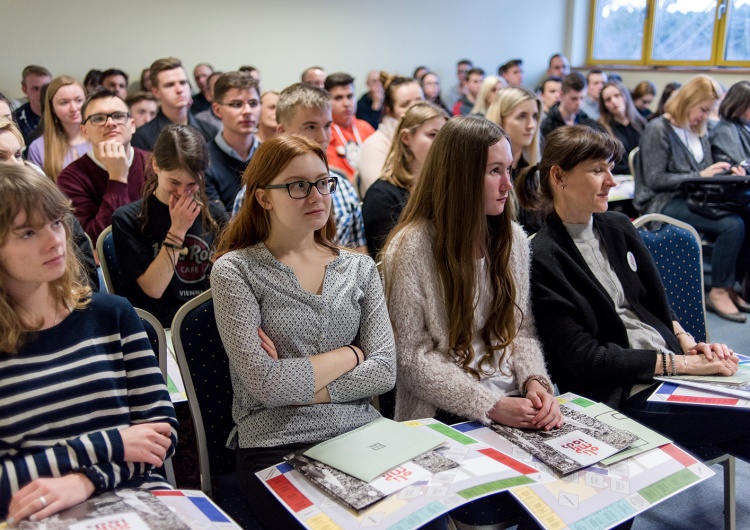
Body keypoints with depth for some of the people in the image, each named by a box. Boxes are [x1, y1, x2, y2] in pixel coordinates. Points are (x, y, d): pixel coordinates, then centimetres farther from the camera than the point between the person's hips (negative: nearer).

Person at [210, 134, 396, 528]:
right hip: (275, 448, -3)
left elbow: (384, 370, 0)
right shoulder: (234, 271, -2)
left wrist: (296, 386, -10)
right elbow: (264, 383, -12)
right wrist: (349, 355, -3)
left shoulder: (360, 268, 10)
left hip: (360, 436, 4)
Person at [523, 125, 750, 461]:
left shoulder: (618, 227, 11)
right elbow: (584, 358, -14)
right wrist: (679, 364, -14)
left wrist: (688, 344, -1)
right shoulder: (542, 259, -12)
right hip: (626, 396, -7)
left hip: (675, 359, 7)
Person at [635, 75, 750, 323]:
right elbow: (654, 179, -13)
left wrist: (725, 172, -1)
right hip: (664, 204, -7)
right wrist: (699, 176, -15)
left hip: (693, 198, 8)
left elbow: (705, 171, 22)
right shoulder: (658, 130, -7)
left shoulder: (699, 132, 17)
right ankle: (718, 292, -14)